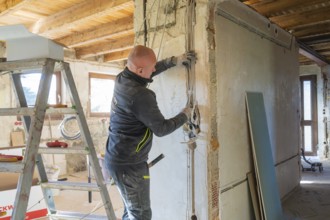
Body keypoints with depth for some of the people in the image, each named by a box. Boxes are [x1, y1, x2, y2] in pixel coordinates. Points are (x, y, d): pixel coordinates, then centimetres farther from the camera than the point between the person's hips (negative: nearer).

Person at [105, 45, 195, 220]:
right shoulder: (140, 95, -27)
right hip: (129, 164, -9)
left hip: (118, 158, 9)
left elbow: (150, 69, 20)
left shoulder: (122, 78, 0)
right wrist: (184, 115, -3)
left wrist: (174, 60, 18)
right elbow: (161, 129, -18)